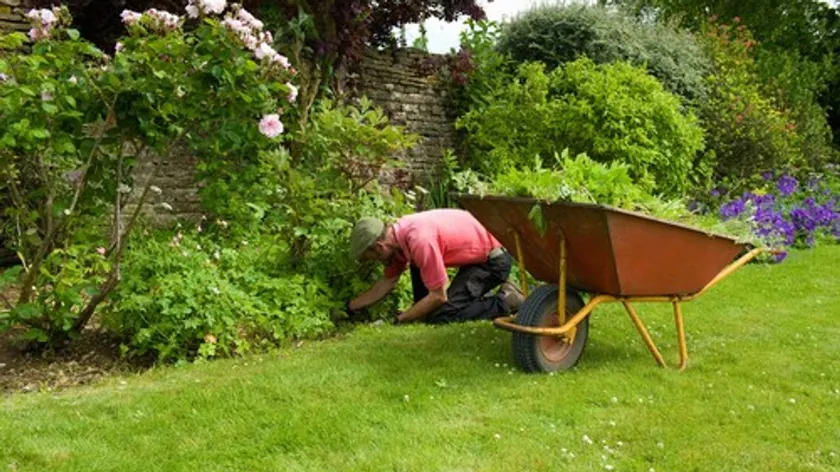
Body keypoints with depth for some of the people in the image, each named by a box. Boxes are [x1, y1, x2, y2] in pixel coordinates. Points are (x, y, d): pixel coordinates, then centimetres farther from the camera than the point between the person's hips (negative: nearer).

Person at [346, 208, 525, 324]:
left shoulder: (419, 241, -30)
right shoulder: (398, 234, -1)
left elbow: (438, 296, -23)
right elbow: (387, 282, 13)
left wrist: (399, 320, -14)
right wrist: (350, 306, 14)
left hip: (493, 259, -9)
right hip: (476, 252, 10)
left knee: (440, 317, -14)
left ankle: (504, 301, -4)